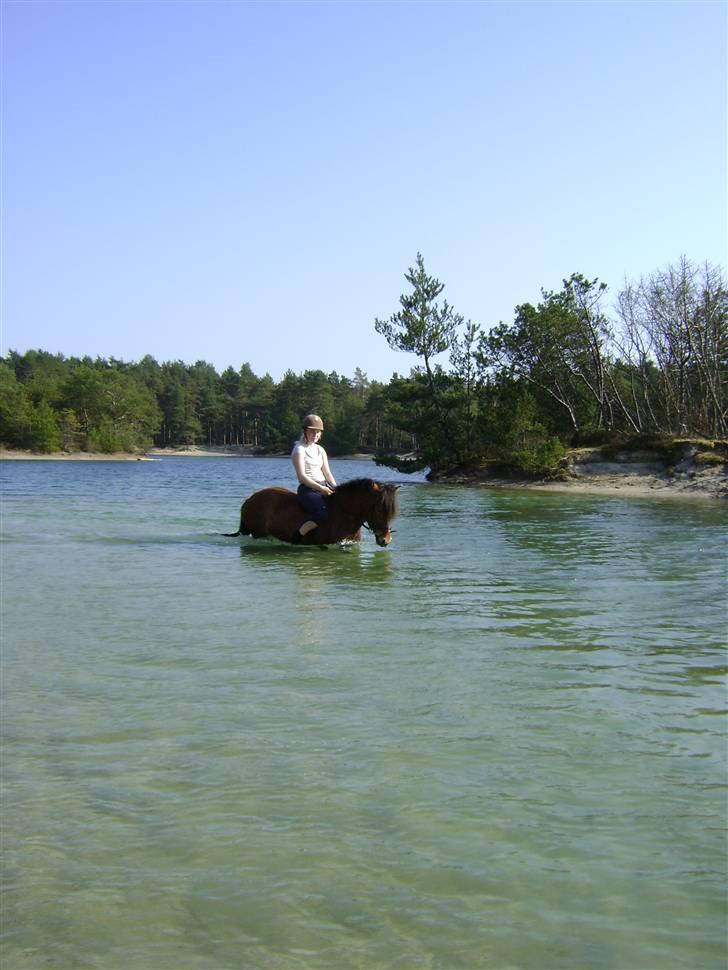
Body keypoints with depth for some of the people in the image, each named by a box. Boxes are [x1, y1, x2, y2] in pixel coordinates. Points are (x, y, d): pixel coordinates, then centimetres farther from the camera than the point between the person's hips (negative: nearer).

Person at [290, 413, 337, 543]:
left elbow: (327, 473, 14)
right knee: (322, 513, -32)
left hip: (324, 488, 7)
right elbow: (302, 476, -12)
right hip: (307, 489, -7)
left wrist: (335, 488, -3)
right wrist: (320, 488, -19)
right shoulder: (299, 450, -4)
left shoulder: (320, 450, 18)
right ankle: (296, 538, -18)